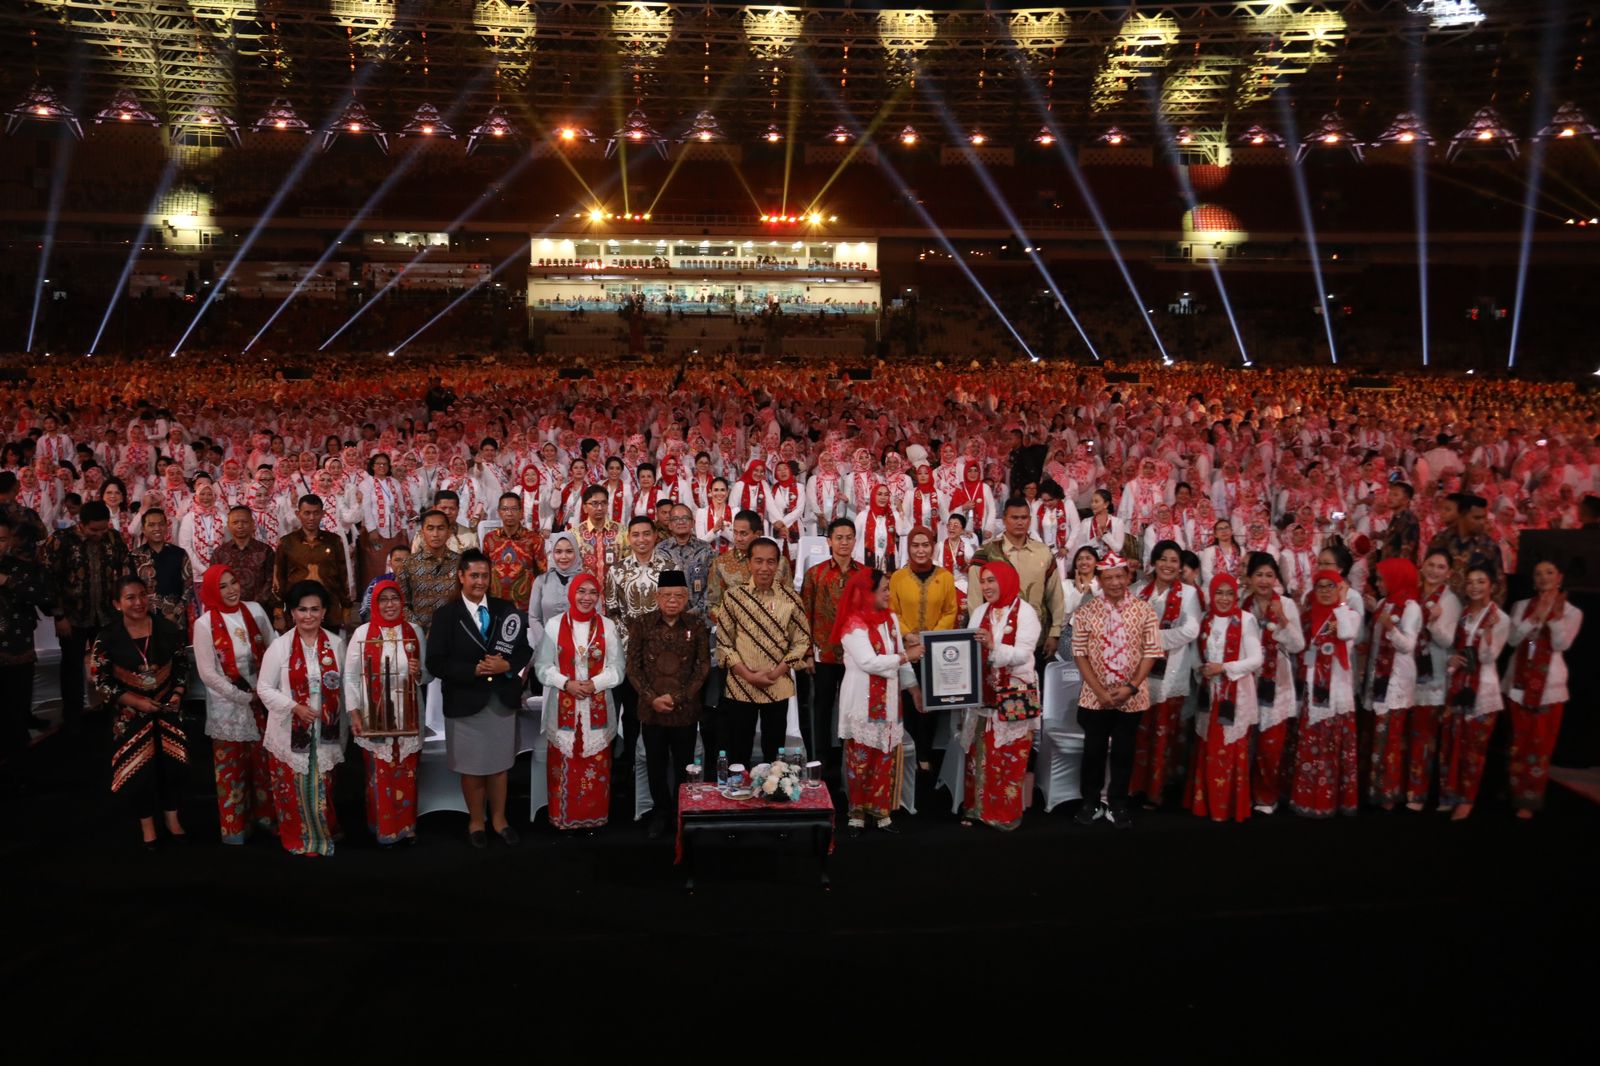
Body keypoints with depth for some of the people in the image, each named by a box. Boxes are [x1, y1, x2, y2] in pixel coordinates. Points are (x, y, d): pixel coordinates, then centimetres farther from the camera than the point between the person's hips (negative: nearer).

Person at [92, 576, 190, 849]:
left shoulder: (167, 628, -7)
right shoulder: (107, 637, -13)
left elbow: (182, 663, 6)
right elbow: (100, 679, -9)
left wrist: (178, 693, -7)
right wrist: (136, 701, -16)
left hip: (167, 707, 2)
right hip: (131, 711, -2)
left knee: (172, 762, 6)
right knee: (138, 767, 4)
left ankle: (172, 819, 24)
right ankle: (147, 825, 22)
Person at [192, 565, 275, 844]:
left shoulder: (255, 610, -1)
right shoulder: (204, 624, -11)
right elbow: (207, 673, -12)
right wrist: (244, 697, -12)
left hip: (263, 699, 3)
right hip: (227, 705, -3)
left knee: (264, 762, 13)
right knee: (232, 767, 7)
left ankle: (264, 815, 29)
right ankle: (234, 828, 19)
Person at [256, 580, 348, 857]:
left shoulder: (336, 644, 0)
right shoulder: (280, 646, -8)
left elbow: (342, 688, 6)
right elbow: (264, 688, -5)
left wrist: (342, 733, 5)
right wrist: (295, 707, -19)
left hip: (325, 734, 2)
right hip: (290, 734, -2)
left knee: (322, 791, 13)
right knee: (293, 792, 8)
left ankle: (323, 837, 32)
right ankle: (297, 841, 26)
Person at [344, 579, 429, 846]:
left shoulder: (414, 632, 4)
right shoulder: (362, 633, -3)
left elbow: (429, 673, 10)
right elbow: (350, 676, -2)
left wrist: (419, 674, -13)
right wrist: (354, 713, -9)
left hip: (407, 718, 2)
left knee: (407, 775, 10)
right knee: (379, 775, 4)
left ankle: (406, 826, 21)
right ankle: (383, 828, 16)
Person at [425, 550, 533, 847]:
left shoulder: (507, 609, 2)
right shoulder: (446, 614, -5)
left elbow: (526, 647, 3)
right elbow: (435, 663, -10)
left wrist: (507, 665, -16)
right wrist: (474, 670, -20)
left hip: (502, 699, 2)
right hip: (465, 702, -2)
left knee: (499, 765, 15)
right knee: (471, 767, 12)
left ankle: (499, 819, 31)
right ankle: (476, 822, 30)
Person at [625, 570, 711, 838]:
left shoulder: (697, 626, -1)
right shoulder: (641, 624, -1)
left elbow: (703, 667, -2)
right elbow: (633, 666, 0)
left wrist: (678, 698, -11)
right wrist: (651, 698, -11)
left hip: (685, 710, 0)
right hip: (651, 710, 1)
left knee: (683, 765, 9)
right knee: (656, 764, 11)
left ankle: (680, 813, 25)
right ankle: (661, 813, 27)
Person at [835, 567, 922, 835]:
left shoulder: (891, 619, 9)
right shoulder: (854, 625, -14)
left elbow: (900, 657, 12)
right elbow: (869, 663, -22)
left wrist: (912, 687, 6)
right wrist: (906, 656, -16)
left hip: (888, 700, 6)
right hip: (863, 702, -6)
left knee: (887, 758, 9)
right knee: (860, 758, 3)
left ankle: (881, 811, 18)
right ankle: (857, 813, 15)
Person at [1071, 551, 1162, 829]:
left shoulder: (1144, 610, -2)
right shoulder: (1086, 612, -4)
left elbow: (1152, 652, -3)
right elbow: (1080, 654, -4)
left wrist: (1131, 686, -12)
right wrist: (1100, 690, -11)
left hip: (1132, 697, 0)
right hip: (1095, 696, 0)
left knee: (1123, 752, 10)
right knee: (1094, 750, 9)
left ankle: (1118, 804, 22)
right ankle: (1090, 802, 23)